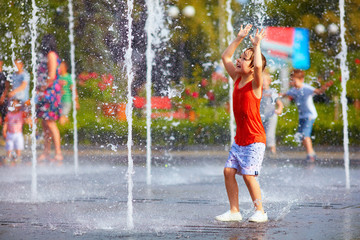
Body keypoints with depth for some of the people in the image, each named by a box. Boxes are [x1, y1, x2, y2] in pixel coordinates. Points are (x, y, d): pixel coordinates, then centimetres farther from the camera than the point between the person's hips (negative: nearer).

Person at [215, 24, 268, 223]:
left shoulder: (255, 84, -12)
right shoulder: (237, 79, 8)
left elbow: (258, 67, -33)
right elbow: (225, 57, 16)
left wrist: (256, 45, -23)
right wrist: (239, 39, 10)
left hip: (254, 139, -7)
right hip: (239, 138, 7)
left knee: (248, 174, -11)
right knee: (228, 171, 1)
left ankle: (260, 211, 0)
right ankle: (234, 211, 7)